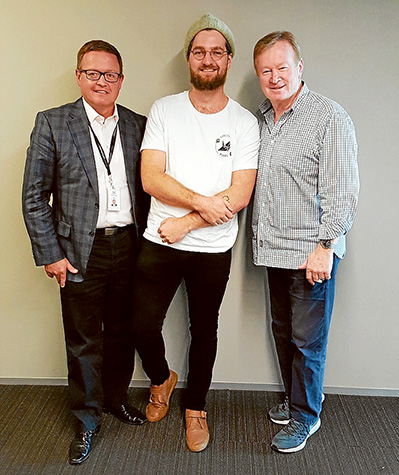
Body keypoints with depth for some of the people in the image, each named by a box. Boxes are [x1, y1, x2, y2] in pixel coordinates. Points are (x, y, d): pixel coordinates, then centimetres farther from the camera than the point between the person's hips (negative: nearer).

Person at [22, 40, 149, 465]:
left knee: (121, 332, 17)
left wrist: (145, 239, 4)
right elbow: (34, 196, -4)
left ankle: (116, 398, 40)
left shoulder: (137, 125, 6)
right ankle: (87, 420, 29)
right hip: (81, 251, -3)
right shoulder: (52, 123, -3)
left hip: (129, 246, 3)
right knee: (84, 342, 9)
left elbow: (145, 188, 11)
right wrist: (49, 254, -8)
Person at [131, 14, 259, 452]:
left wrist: (184, 222, -14)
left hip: (212, 250, 0)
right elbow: (151, 178, -10)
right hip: (159, 242, 1)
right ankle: (161, 379, 38)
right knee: (143, 326, 3)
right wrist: (202, 201, -19)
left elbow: (239, 195, -10)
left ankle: (195, 406, 37)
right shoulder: (164, 110, 0)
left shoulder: (244, 123, -2)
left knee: (203, 330, 13)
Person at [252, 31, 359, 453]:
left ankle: (305, 417, 23)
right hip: (274, 250, 7)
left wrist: (325, 248, -17)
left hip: (311, 253, -7)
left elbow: (341, 192, -14)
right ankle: (297, 397, 38)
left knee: (307, 339, 3)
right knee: (283, 331, 18)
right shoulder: (260, 118, 11)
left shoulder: (329, 118, -10)